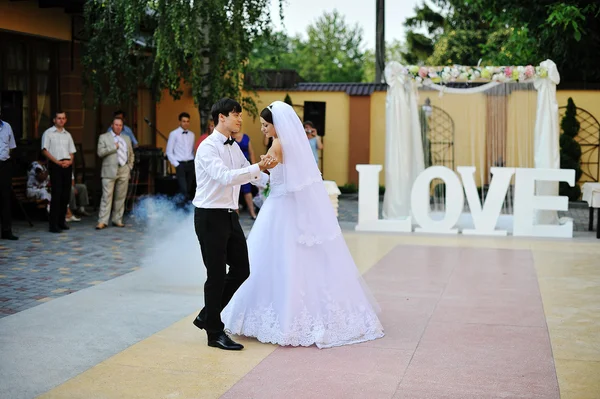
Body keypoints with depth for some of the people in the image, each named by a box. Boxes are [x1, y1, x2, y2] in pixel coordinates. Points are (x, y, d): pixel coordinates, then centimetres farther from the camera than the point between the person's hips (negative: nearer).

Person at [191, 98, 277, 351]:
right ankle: (214, 333, 14)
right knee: (217, 275, -1)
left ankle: (207, 316, 28)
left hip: (230, 216, 8)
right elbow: (224, 176, -30)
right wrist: (258, 168, -35)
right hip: (211, 216, -8)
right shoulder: (208, 147, -15)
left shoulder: (234, 147, 11)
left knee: (241, 270, 11)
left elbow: (251, 174, 23)